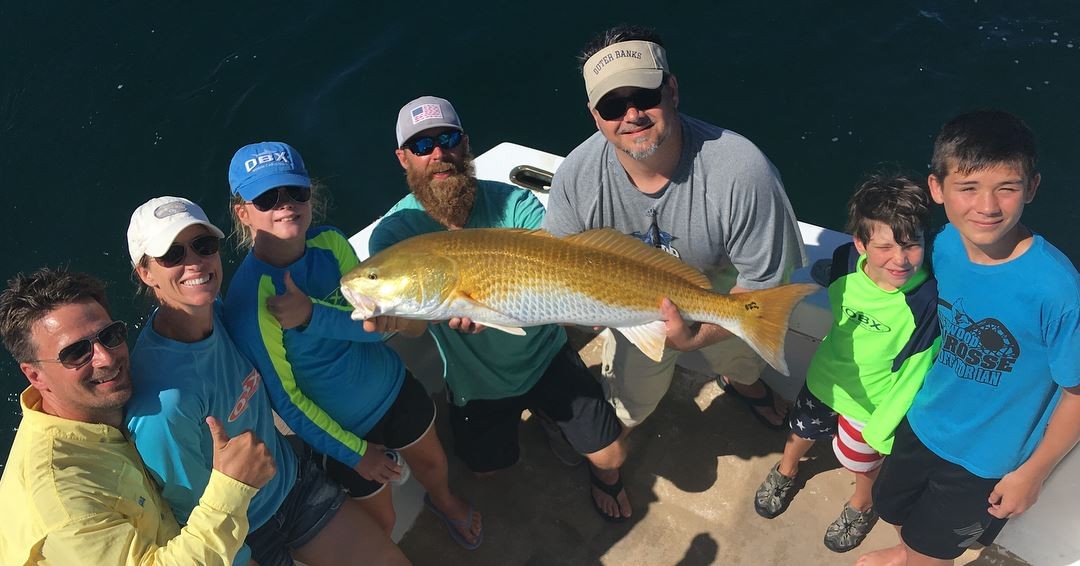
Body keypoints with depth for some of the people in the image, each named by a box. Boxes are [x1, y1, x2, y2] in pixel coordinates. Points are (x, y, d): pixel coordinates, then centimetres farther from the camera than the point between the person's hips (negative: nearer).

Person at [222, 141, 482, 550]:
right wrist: (354, 452, -12)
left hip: (393, 385, 5)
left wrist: (312, 314, -37)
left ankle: (443, 501, 65)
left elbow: (377, 322, -19)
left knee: (431, 460, 30)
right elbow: (284, 398, -21)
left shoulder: (329, 243, -16)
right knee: (382, 522, 18)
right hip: (344, 427, -4)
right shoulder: (248, 298, -29)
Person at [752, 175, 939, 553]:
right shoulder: (845, 261, -25)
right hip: (825, 377, 4)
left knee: (862, 460, 25)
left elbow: (913, 372, -23)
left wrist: (882, 428, -15)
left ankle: (862, 504, 58)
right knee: (802, 431, 30)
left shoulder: (926, 302, -35)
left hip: (870, 401, -3)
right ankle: (786, 471, 63)